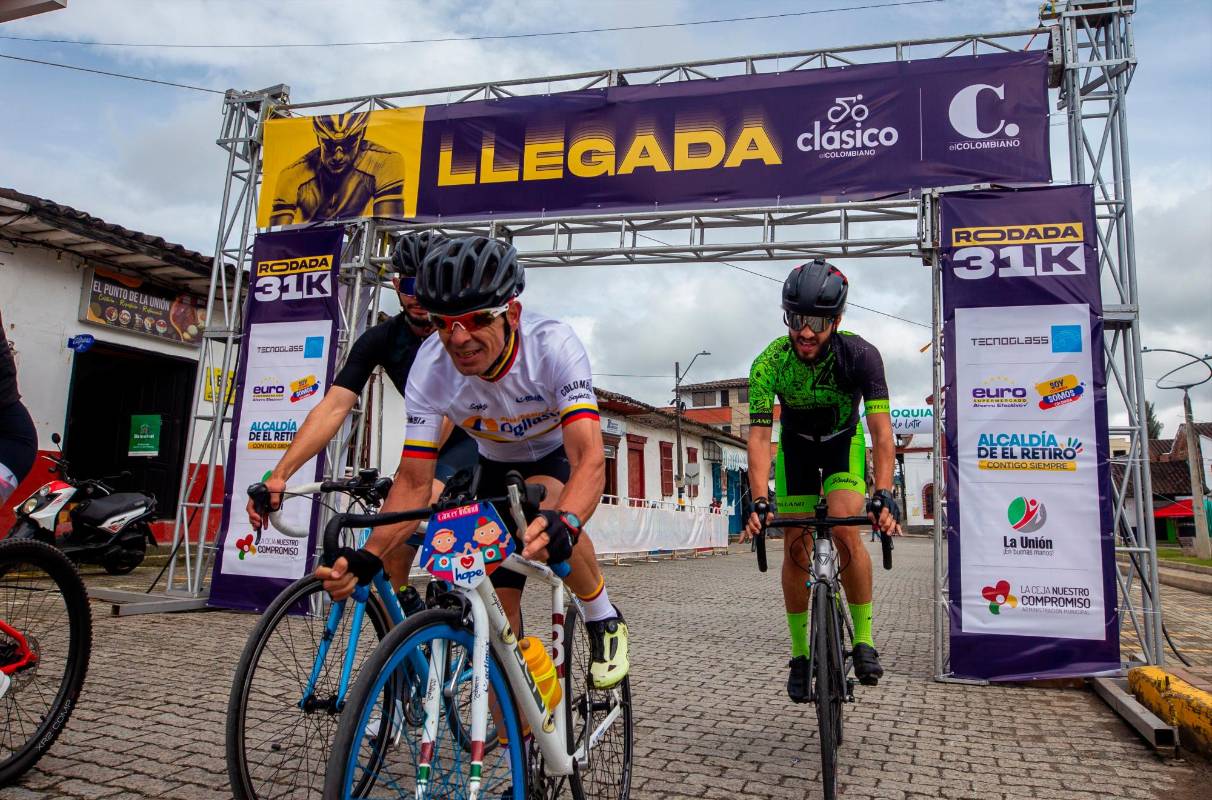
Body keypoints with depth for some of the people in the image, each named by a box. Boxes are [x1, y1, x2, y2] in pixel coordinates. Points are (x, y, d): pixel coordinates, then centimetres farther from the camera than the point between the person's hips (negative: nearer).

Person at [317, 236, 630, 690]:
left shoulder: (553, 345, -35)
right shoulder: (430, 367, -27)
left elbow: (589, 457, -45)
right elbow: (415, 481, -25)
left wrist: (565, 523, -66)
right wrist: (367, 559, -41)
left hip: (561, 456, -3)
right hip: (497, 466, 3)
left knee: (543, 512, -37)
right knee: (501, 611, -4)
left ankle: (604, 620, -10)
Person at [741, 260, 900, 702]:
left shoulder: (860, 355, -30)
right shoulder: (769, 363, -29)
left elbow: (881, 429, -34)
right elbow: (759, 435, -32)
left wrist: (884, 493, -46)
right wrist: (759, 500, -45)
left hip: (844, 443, -1)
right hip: (795, 447, 1)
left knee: (845, 531, -23)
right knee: (796, 547, -5)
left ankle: (864, 640, -5)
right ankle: (800, 655, 9)